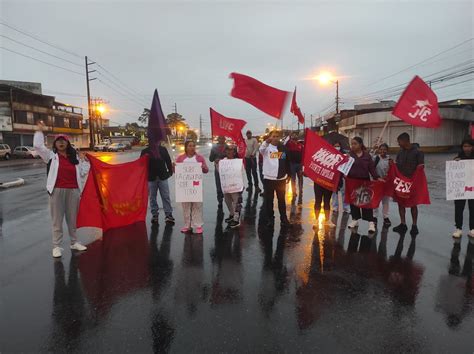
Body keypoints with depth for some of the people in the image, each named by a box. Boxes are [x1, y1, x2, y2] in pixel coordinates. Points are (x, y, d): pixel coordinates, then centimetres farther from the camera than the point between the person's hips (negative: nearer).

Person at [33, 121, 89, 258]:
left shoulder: (74, 157, 11)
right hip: (57, 191, -3)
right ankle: (56, 246, 9)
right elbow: (38, 145, -8)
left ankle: (74, 242, 25)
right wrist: (40, 131, -2)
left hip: (73, 191, 3)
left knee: (72, 219, 13)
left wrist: (85, 161, 3)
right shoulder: (51, 155, 4)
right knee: (57, 220, 2)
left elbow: (82, 173, 12)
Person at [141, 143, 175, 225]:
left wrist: (170, 171, 1)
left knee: (166, 197, 1)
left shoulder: (163, 149, 6)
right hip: (151, 178, 0)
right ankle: (154, 214, 21)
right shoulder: (145, 151, 2)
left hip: (163, 177, 0)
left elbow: (168, 161, 8)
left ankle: (168, 215, 6)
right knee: (152, 197, 8)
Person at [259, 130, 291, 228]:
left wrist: (288, 175, 12)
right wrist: (267, 141, -50)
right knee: (268, 200, 5)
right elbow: (261, 148, -31)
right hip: (268, 178, -2)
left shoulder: (283, 147, 6)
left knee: (281, 199, 11)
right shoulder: (267, 147, -5)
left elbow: (287, 162, 14)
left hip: (281, 178, 2)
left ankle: (284, 218, 23)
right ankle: (270, 219, 19)